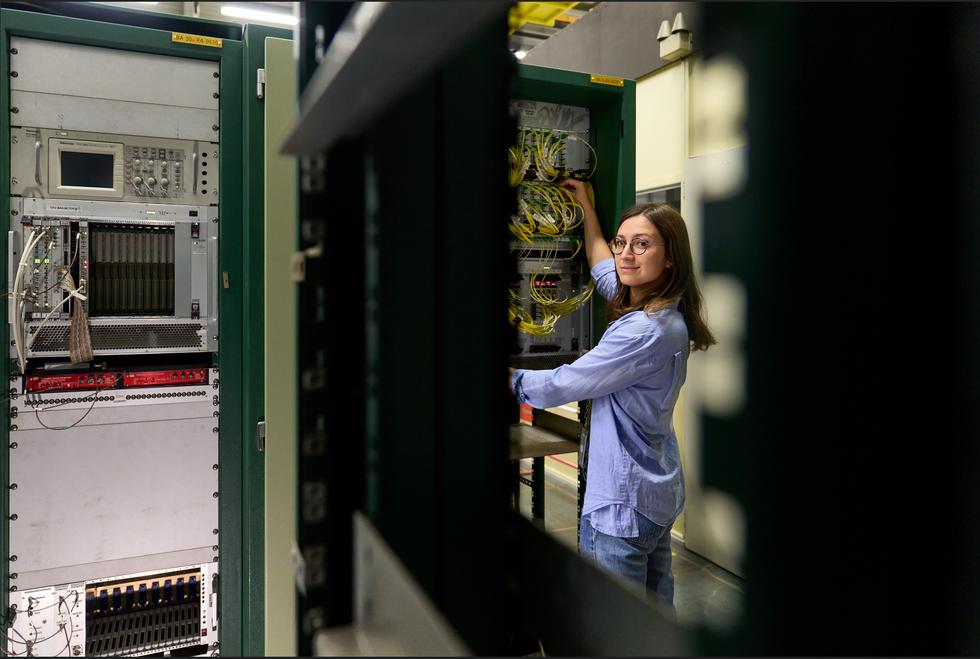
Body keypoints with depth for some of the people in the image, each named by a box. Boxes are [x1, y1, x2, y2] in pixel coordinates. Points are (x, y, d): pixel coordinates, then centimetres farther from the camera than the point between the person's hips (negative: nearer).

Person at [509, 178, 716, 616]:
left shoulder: (643, 331, -26)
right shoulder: (669, 314, 5)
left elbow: (562, 386, -19)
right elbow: (603, 268, 22)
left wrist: (511, 380, -3)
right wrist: (586, 208, 29)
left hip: (622, 502, -10)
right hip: (660, 494, 10)